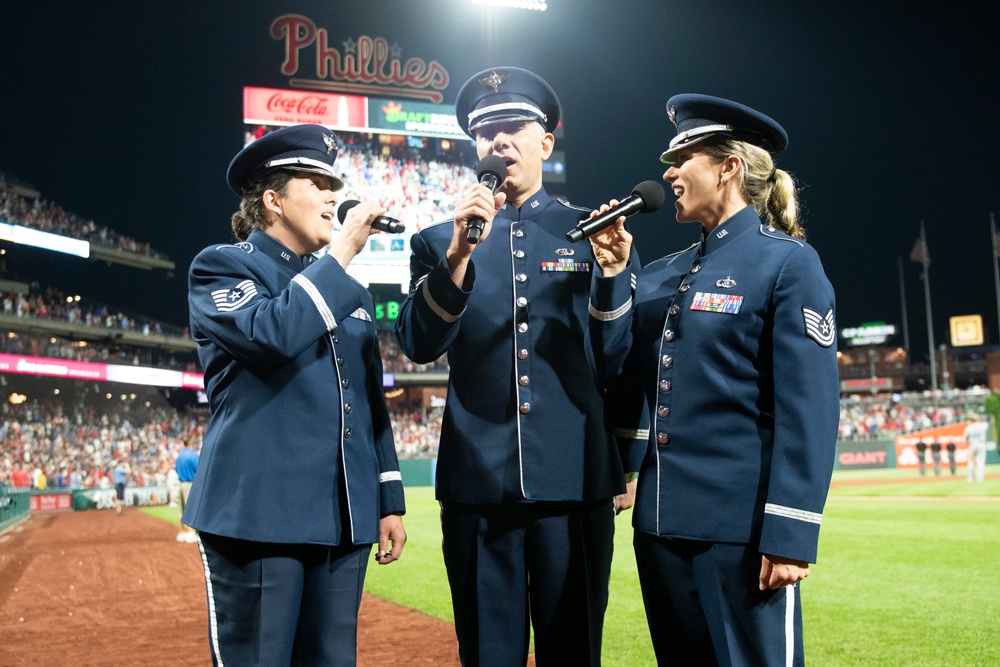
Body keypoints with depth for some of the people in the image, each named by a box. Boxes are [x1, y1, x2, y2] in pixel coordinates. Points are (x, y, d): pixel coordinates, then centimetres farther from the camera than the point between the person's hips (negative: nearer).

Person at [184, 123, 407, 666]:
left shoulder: (351, 294, 20)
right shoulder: (221, 266, 1)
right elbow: (272, 334, -21)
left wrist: (389, 500, 14)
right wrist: (341, 255, -11)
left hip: (345, 519, 6)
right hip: (258, 514, -6)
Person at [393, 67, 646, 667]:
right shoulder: (439, 243, 10)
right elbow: (418, 346, -4)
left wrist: (630, 463, 8)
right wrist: (459, 254, -17)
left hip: (577, 482, -1)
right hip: (477, 485, 1)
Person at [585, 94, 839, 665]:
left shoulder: (788, 263, -7)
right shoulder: (664, 274, 14)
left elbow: (810, 408, -13)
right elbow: (618, 368, 11)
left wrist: (790, 535, -18)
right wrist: (613, 273, 2)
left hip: (741, 526, -7)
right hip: (662, 522, 7)